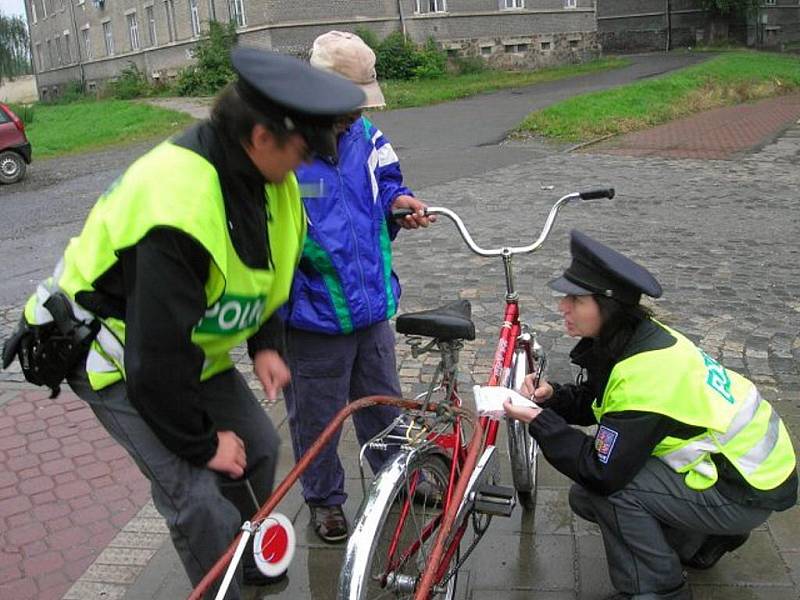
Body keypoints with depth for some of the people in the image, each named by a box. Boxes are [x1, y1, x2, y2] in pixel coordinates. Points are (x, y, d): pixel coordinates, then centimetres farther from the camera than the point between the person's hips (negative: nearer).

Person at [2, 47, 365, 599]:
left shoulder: (267, 178, -9)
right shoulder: (178, 206, -38)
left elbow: (271, 268, 12)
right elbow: (156, 357, -33)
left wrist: (267, 344, -1)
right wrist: (201, 443, -19)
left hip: (191, 349, 8)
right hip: (120, 361, -8)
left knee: (258, 447, 13)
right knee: (200, 499, -13)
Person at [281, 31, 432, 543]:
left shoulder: (364, 134, 1)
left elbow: (386, 182, 17)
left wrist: (397, 201, -5)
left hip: (372, 304, 5)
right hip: (313, 316, -5)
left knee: (384, 402, 22)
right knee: (316, 419, 13)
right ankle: (324, 500, 37)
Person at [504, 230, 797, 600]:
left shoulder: (645, 374, -33)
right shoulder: (631, 338, -7)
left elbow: (602, 473, -30)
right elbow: (590, 403, 6)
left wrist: (539, 421, -24)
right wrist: (550, 396, -13)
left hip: (749, 489, -9)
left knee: (606, 487, -23)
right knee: (586, 496, 6)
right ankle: (703, 539, 22)